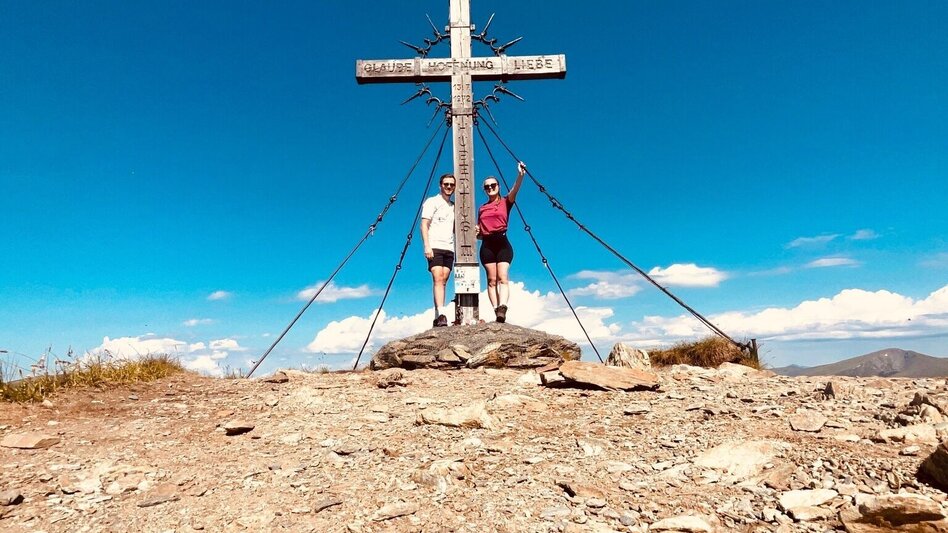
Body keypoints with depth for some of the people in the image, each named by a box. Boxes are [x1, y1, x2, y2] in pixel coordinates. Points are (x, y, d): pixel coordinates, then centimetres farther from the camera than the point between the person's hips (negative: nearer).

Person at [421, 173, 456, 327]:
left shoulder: (453, 206, 22)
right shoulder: (432, 202, 5)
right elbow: (424, 225, -3)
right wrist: (427, 246, -15)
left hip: (449, 249, 5)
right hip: (435, 247, -5)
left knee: (443, 281, 0)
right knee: (438, 279, -16)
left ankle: (437, 317, 0)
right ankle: (441, 314, -25)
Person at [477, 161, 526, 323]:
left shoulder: (505, 202, 9)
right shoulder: (482, 208, 19)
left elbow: (515, 190, -12)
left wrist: (521, 175, -29)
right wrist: (476, 232, 0)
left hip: (502, 243, -3)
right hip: (487, 245, 3)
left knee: (503, 277, -16)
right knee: (492, 279, -4)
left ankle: (502, 308, -31)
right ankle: (497, 310, -8)